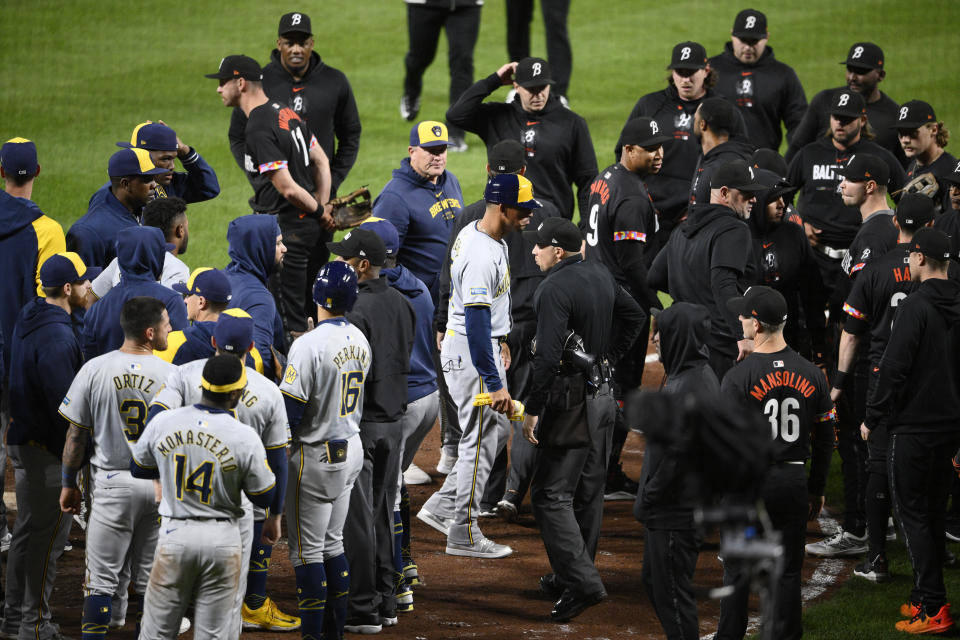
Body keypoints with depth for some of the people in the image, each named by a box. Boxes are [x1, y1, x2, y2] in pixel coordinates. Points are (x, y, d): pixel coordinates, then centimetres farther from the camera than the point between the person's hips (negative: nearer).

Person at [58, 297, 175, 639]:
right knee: (150, 579, 10)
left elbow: (76, 434, -1)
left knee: (101, 579, 2)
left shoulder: (94, 370, -7)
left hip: (112, 483, -1)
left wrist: (69, 483, 11)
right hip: (159, 487, 1)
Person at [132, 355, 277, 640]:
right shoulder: (245, 438, -13)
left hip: (174, 534, 1)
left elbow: (137, 468, 12)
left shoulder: (162, 423, -5)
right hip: (222, 541, -1)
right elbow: (265, 497, -2)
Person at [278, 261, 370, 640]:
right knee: (333, 544, 17)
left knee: (307, 551, 0)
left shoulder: (309, 345, -21)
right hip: (352, 450, 8)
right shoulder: (360, 341, 3)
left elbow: (290, 411, -20)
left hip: (315, 456, -8)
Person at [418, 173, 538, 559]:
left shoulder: (475, 232, 5)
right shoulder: (482, 257, -27)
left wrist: (498, 338, 29)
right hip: (469, 352, -10)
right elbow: (476, 324, -29)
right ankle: (464, 534, 4)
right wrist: (494, 383, -29)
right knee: (480, 440, -3)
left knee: (497, 430, 17)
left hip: (482, 341, 10)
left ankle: (442, 507, 20)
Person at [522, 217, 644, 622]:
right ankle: (572, 574, 27)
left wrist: (533, 410, -20)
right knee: (588, 492, 17)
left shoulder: (554, 289, -19)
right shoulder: (600, 276, 8)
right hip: (605, 395, 9)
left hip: (573, 400, -9)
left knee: (551, 495, -7)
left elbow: (548, 356, -24)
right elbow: (635, 317, 21)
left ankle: (582, 583, -17)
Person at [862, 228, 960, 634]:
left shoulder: (916, 306, -17)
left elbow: (894, 367, -18)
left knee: (912, 513, -2)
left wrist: (872, 417, -8)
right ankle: (925, 597, 22)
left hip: (914, 427, -7)